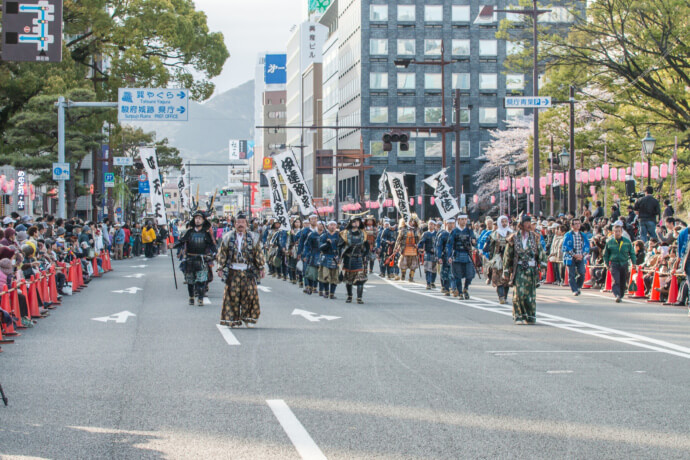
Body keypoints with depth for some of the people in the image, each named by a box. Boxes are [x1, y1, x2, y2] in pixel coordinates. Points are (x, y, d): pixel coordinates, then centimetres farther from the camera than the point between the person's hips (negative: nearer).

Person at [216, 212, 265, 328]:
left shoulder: (252, 238, 5)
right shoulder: (228, 237, 5)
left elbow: (258, 254, 8)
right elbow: (222, 254, 8)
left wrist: (261, 268, 5)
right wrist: (221, 268, 4)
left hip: (248, 271, 0)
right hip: (233, 271, 0)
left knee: (249, 294, -4)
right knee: (233, 295, -2)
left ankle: (248, 318, 9)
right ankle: (233, 319, 6)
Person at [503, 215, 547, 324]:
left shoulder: (534, 237, 8)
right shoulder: (514, 237, 4)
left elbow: (540, 251, 9)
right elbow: (508, 254, 8)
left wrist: (542, 262, -3)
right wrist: (506, 269, 7)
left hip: (532, 269, 2)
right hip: (519, 269, -1)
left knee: (531, 293, 2)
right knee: (519, 293, -10)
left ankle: (530, 317, 12)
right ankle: (519, 316, -1)